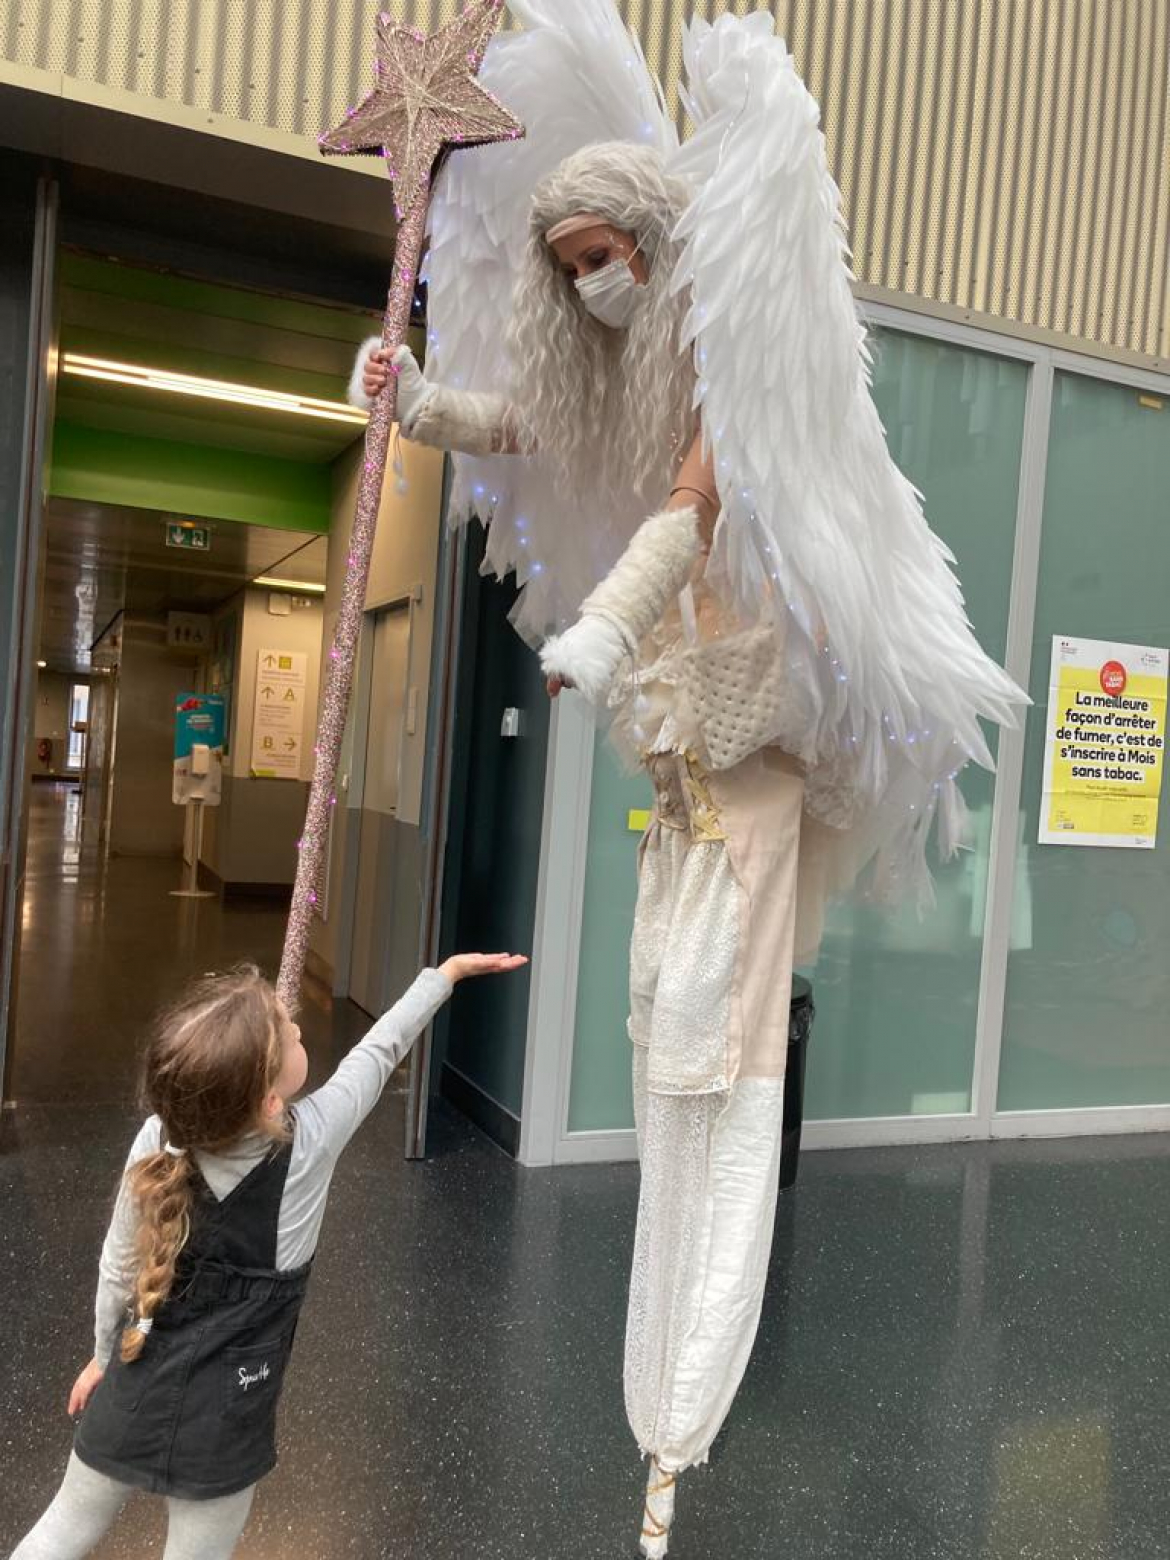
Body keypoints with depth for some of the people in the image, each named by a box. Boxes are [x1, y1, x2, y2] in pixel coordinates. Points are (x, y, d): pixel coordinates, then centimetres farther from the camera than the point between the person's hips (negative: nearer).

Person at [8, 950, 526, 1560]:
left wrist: (106, 1354, 15)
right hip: (222, 1420, -3)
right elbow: (380, 1049, -9)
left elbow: (118, 1267, -3)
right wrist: (447, 972, 5)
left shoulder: (158, 1141, -17)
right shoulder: (308, 1141, -23)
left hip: (133, 1390, 3)